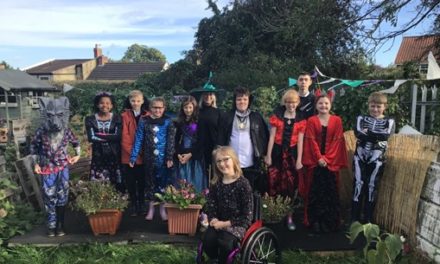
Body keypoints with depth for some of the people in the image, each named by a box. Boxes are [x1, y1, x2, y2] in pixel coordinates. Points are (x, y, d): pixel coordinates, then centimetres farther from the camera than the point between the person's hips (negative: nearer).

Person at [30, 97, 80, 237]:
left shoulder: (66, 130, -9)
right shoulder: (41, 131, -12)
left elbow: (76, 142, 11)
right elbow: (33, 146, 4)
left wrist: (77, 155, 5)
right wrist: (36, 163, 1)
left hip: (63, 167, 1)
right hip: (47, 168, 0)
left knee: (62, 195, 5)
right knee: (49, 196, 5)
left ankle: (60, 224, 19)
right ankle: (51, 224, 19)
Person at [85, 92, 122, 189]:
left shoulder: (117, 118, 1)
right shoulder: (90, 119, 2)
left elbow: (118, 136, -12)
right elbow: (91, 138, -10)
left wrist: (99, 135, -13)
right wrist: (110, 137, -12)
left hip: (114, 155, 0)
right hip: (98, 156, 1)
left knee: (117, 183, 2)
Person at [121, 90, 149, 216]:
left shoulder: (147, 116, 2)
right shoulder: (125, 116, -2)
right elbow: (124, 136, -6)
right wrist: (132, 151, -12)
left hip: (143, 156, 1)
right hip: (128, 155, -1)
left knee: (142, 181, 10)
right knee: (130, 182, 8)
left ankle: (142, 204, 24)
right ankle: (133, 205, 20)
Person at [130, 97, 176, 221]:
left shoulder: (168, 122, -2)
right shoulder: (144, 121, 0)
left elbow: (171, 141, -6)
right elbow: (138, 140, -1)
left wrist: (170, 157, -14)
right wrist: (133, 157, -6)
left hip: (163, 158, -1)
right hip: (149, 159, 1)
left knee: (164, 182, 7)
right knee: (150, 182, 12)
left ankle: (163, 209, 22)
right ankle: (151, 208, 27)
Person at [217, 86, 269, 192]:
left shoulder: (256, 117, 5)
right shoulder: (228, 117, 4)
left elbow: (265, 136, 7)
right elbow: (221, 138, 5)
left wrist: (263, 155, 0)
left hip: (251, 163, 0)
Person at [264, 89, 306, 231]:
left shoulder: (301, 119, 4)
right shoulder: (277, 116, 2)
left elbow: (300, 141, 2)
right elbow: (272, 137, 0)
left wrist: (299, 159, -2)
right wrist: (268, 155, -3)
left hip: (292, 154, 1)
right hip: (277, 152, -1)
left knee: (290, 186, 6)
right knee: (274, 184, -3)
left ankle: (289, 217, 16)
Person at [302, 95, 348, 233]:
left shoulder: (337, 120, 6)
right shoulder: (311, 121, 3)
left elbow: (337, 140, -1)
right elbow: (311, 141, -3)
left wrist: (328, 158, -10)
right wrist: (319, 158, -12)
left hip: (332, 161, 1)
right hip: (316, 161, -1)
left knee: (331, 190, 3)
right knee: (317, 191, -1)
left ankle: (331, 222, 13)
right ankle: (316, 222, 8)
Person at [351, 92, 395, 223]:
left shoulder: (389, 121, 6)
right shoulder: (361, 118, 7)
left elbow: (386, 135, -15)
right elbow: (358, 133, -14)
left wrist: (367, 132, -12)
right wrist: (376, 136, -17)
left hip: (377, 159, 0)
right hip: (360, 157, 0)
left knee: (372, 186, 5)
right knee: (358, 184, -1)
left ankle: (368, 220, 17)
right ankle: (354, 219, 7)